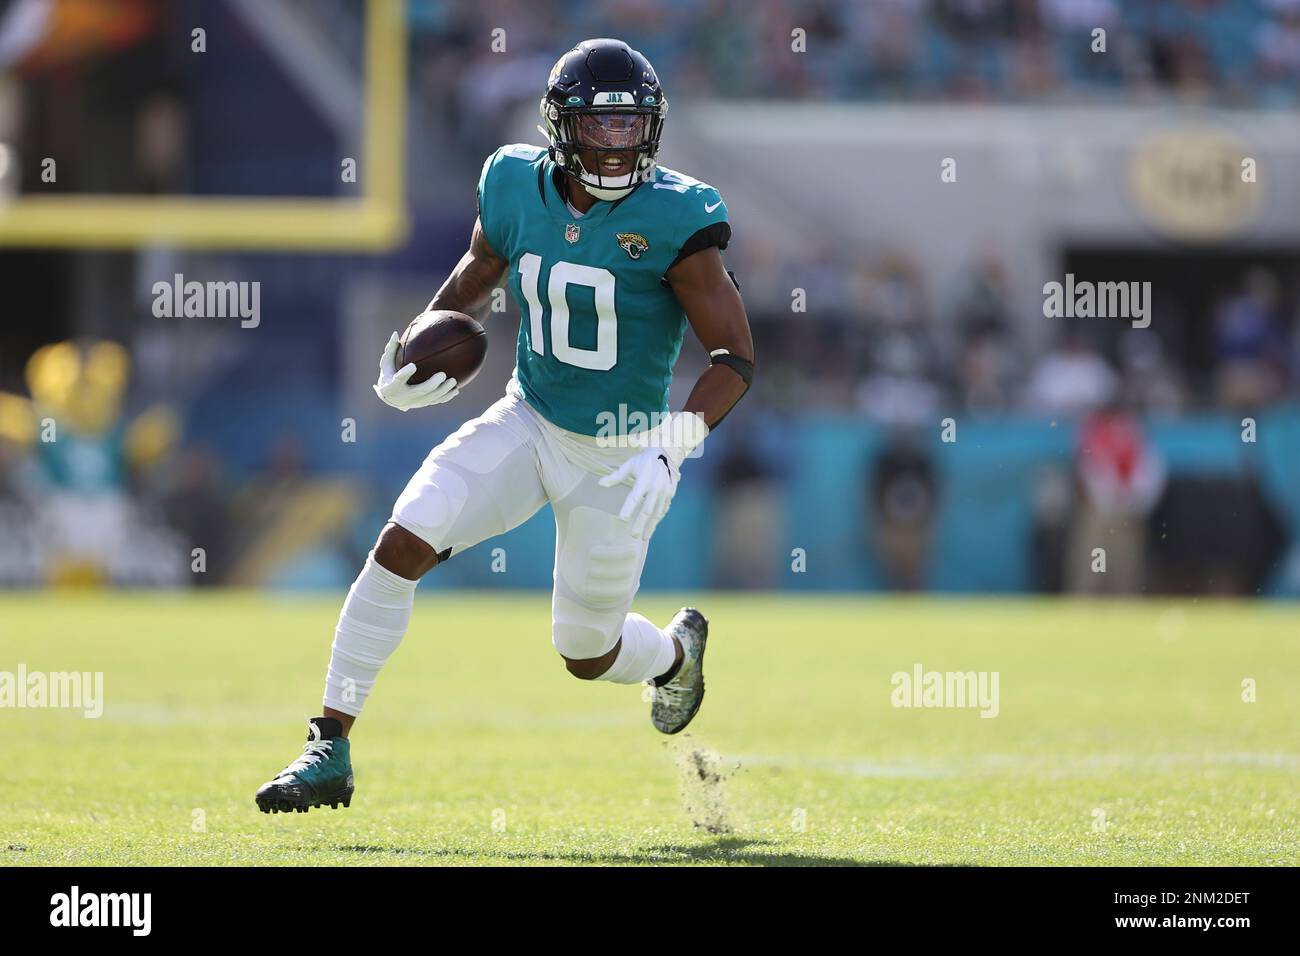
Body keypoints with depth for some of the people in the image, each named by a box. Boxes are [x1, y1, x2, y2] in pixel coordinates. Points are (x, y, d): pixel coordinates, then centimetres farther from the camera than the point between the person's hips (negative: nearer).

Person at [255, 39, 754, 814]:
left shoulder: (674, 219, -21)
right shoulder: (520, 187, -7)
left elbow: (736, 357, -19)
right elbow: (479, 274, 15)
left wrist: (675, 440, -34)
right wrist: (413, 357, -1)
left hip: (621, 459, -3)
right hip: (528, 426, 3)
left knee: (588, 655, 10)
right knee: (401, 542, -17)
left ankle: (676, 652, 48)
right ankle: (331, 750, -10)